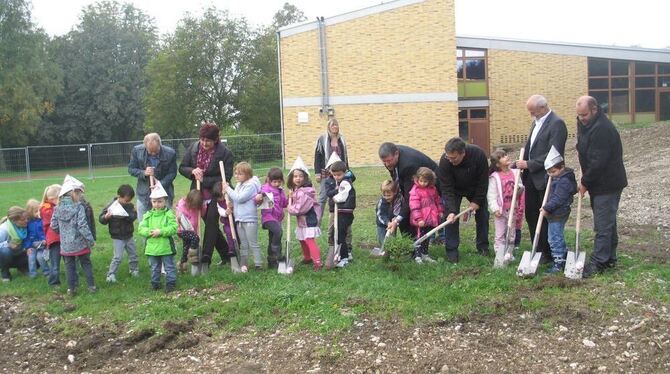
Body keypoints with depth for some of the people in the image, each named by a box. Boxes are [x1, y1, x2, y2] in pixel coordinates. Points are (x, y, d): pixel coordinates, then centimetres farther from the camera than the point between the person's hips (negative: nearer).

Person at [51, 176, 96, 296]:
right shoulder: (79, 207, -15)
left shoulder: (58, 208, 0)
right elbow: (83, 225, -18)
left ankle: (71, 288, 15)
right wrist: (91, 240, -12)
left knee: (69, 266, 13)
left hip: (65, 245, 4)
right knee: (86, 264, 11)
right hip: (79, 243, -3)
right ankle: (91, 286, 14)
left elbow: (54, 226, 4)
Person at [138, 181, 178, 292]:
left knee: (169, 267, 7)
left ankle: (171, 283, 17)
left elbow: (173, 228, -17)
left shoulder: (169, 214, -8)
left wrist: (160, 231, -24)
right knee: (154, 268, 17)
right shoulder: (148, 215, 4)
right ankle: (155, 284, 29)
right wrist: (149, 232, -19)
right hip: (152, 247, 4)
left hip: (166, 247, -4)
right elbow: (141, 228, -1)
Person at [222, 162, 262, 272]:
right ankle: (243, 264, 18)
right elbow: (234, 199, 16)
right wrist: (227, 191, -1)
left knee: (253, 244, -4)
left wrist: (228, 189, -12)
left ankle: (258, 264, 1)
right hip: (239, 219, 8)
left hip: (250, 219, -8)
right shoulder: (238, 185, 13)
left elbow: (239, 198, -19)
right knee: (243, 244, 13)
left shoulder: (251, 185, -12)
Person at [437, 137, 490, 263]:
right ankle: (452, 251, -6)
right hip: (455, 190, -1)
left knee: (483, 215, 1)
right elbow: (446, 188, -31)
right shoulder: (444, 161, -35)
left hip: (476, 189, 1)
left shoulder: (478, 154, -34)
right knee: (451, 217, -14)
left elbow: (483, 181, -20)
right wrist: (452, 210, -39)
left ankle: (483, 247, 17)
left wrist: (477, 201, -18)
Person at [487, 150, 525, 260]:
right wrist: (495, 209, -18)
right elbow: (491, 195, -11)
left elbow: (521, 187, 14)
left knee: (511, 235, 13)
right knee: (500, 235, 1)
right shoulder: (494, 177, -10)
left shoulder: (515, 173, 2)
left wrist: (520, 188, -10)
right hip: (500, 211, -5)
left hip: (513, 210, 5)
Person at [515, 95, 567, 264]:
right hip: (531, 178, 8)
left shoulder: (557, 124, -15)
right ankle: (538, 250, 23)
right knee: (531, 215, 12)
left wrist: (529, 164, -19)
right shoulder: (536, 122, 13)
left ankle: (548, 254, 13)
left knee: (546, 217, 2)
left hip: (544, 179, -8)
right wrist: (521, 164, 7)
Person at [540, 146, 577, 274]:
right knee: (558, 237, 20)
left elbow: (558, 199, -24)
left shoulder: (563, 181, -21)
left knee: (555, 239, -6)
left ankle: (558, 263, 0)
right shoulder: (558, 178, 11)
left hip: (558, 215, -11)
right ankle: (564, 257, 31)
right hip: (557, 214, 11)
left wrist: (547, 208, -19)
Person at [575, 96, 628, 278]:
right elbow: (586, 153, 22)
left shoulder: (602, 129, -24)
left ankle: (598, 262, -3)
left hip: (607, 184, -10)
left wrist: (585, 182, -14)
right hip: (598, 182, 10)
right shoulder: (586, 124, 8)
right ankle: (609, 258, 24)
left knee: (603, 224, -6)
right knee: (607, 221, 16)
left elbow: (598, 162, -26)